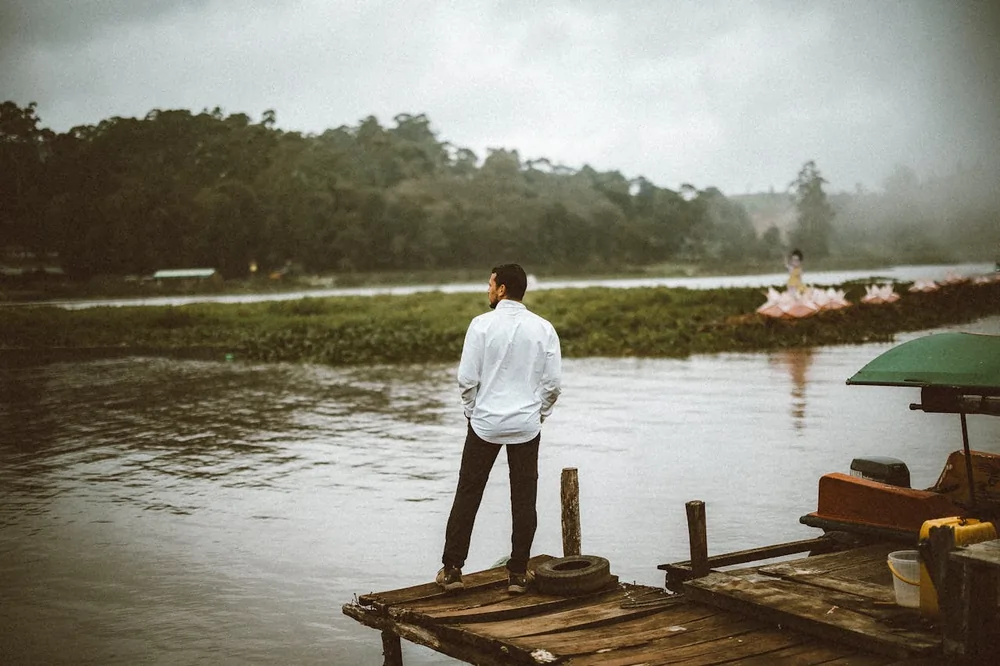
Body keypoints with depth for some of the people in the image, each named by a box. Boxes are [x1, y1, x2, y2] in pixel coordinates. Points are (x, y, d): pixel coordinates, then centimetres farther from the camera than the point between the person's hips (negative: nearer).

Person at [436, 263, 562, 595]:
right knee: (524, 500, 9)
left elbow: (467, 378, -9)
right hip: (527, 426, 1)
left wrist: (472, 412, 7)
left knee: (467, 495, 9)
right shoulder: (543, 328, -2)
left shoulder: (482, 324, -9)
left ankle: (452, 568, 12)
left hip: (485, 422, -1)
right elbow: (553, 382, -2)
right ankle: (518, 573, 13)